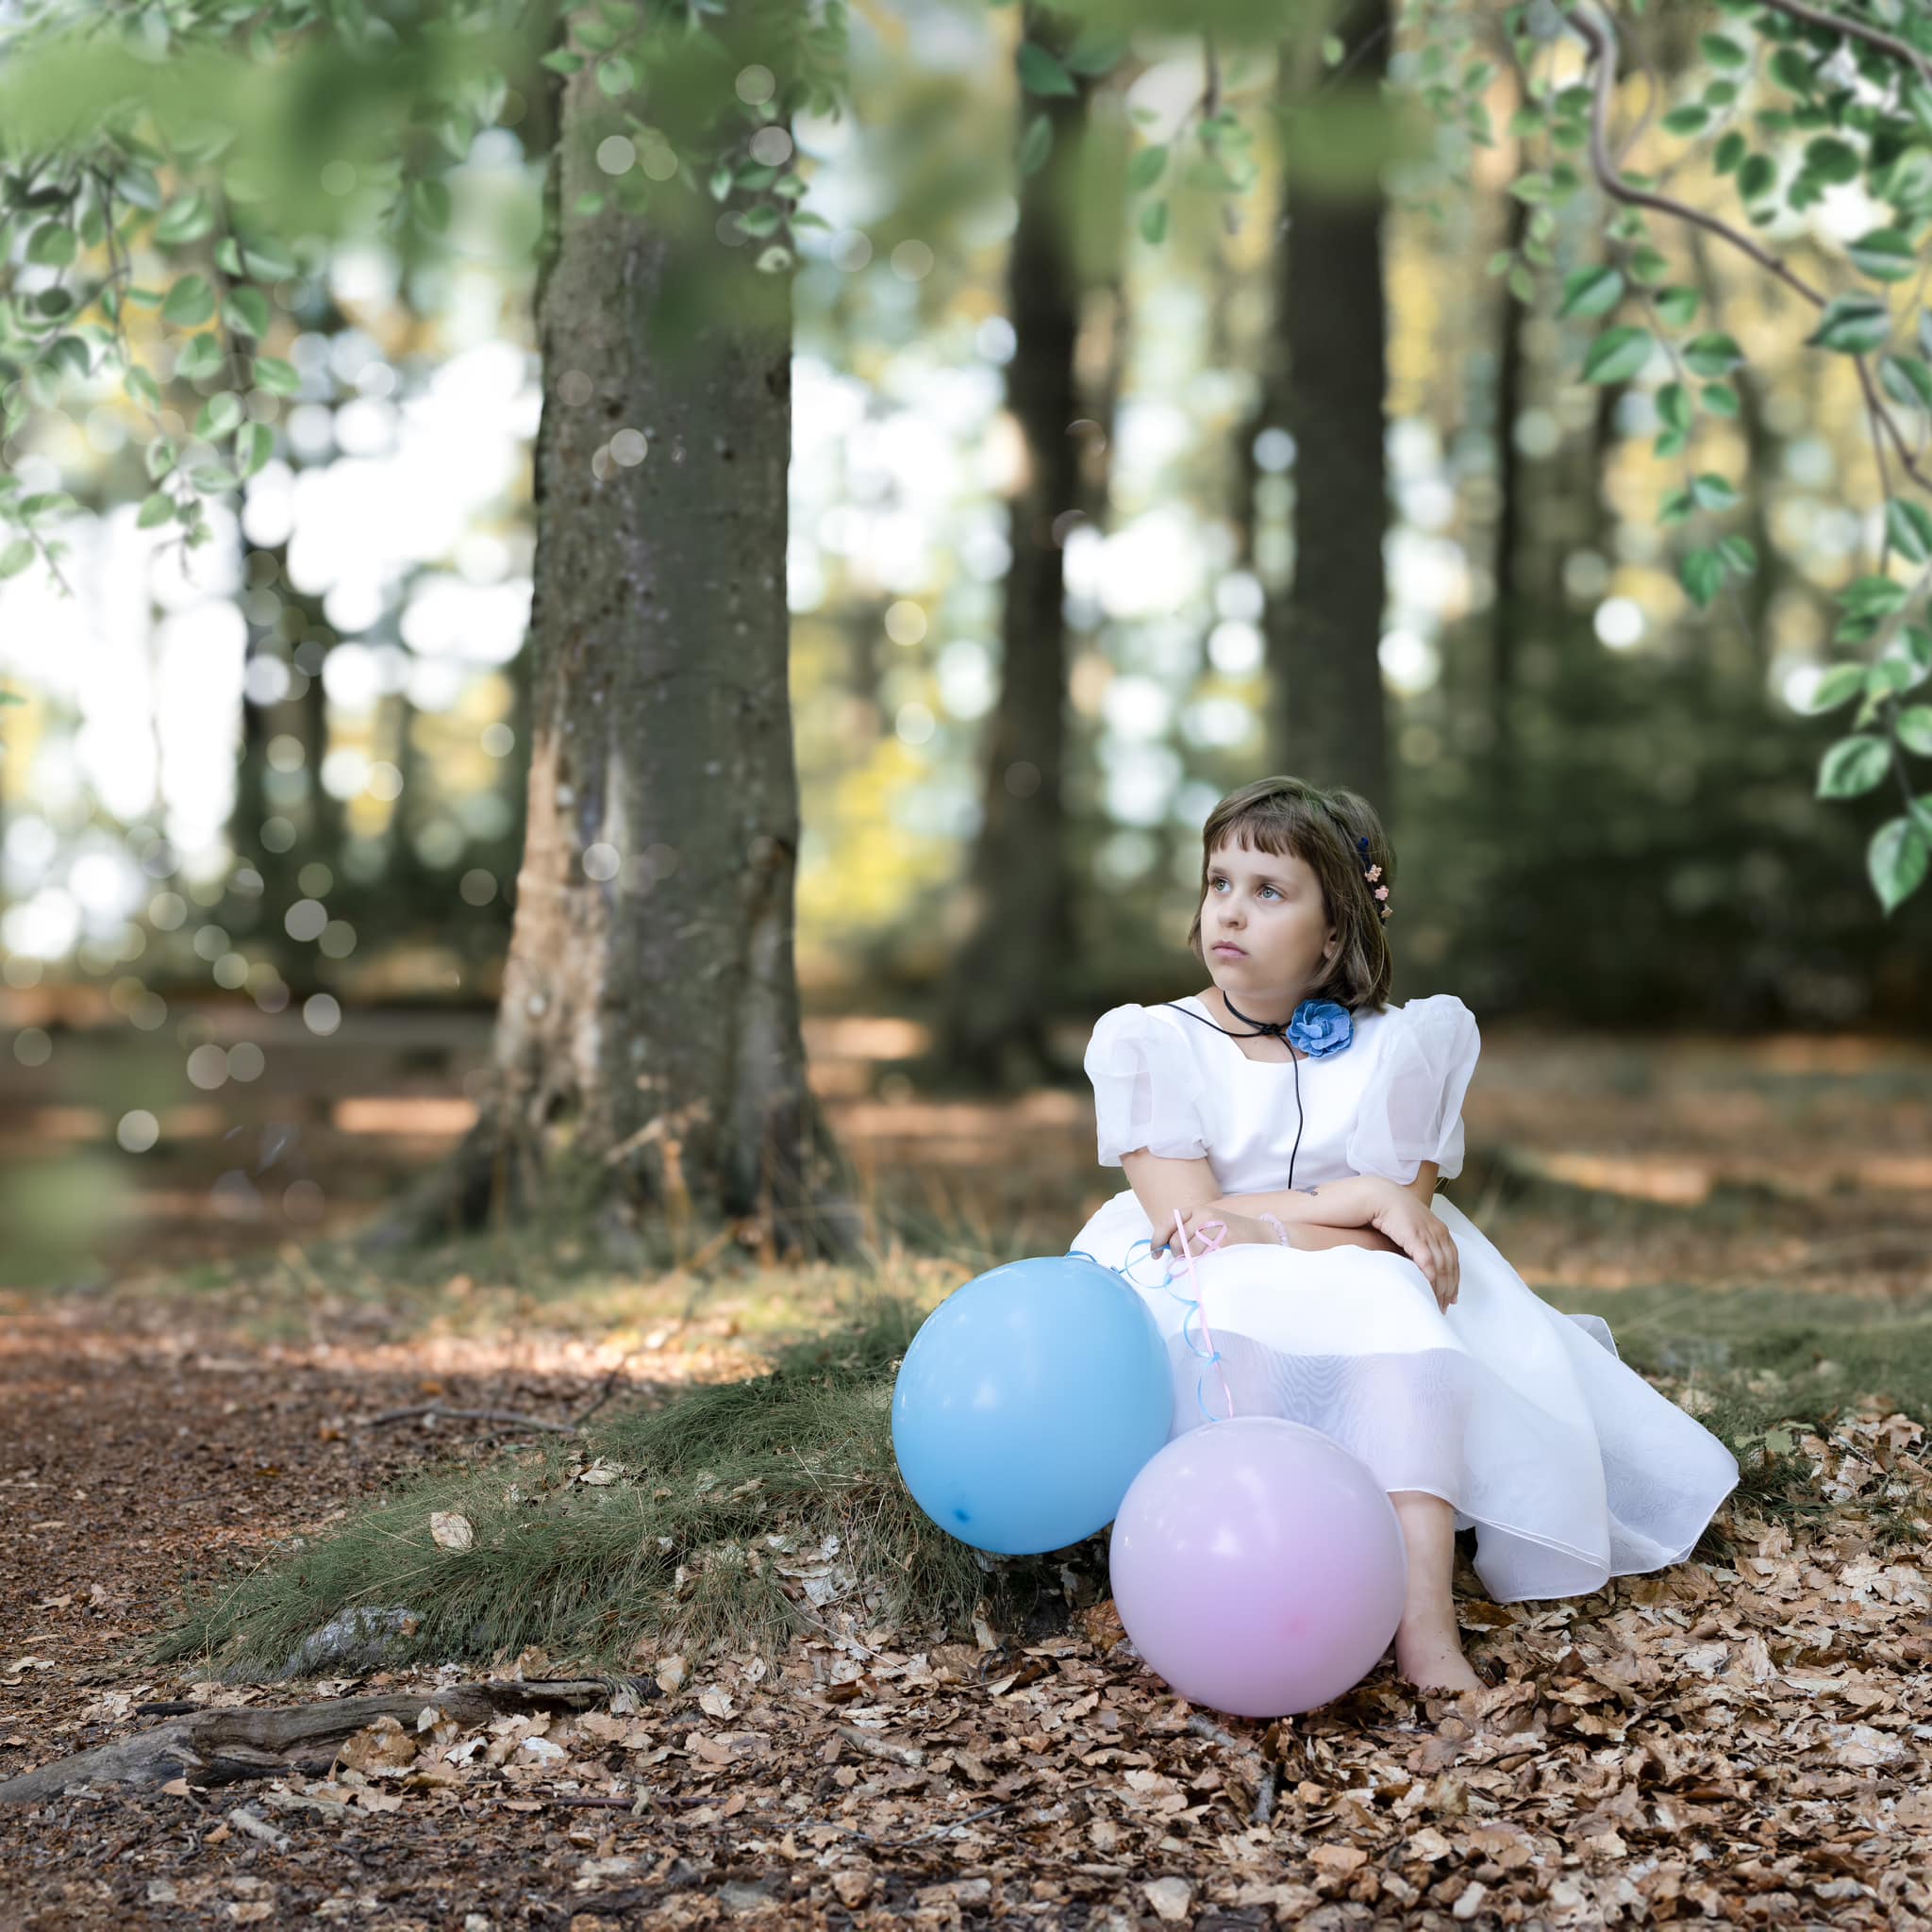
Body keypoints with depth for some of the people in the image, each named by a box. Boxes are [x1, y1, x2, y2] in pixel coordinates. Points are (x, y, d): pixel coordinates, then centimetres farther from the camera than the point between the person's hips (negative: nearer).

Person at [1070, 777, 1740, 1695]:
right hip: (1205, 1315, -1)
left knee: (1396, 1306, -33)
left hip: (1361, 1324, 1)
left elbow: (1403, 1230, -7)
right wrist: (1363, 1206, -15)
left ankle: (1424, 1620, -44)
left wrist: (1257, 1221, -18)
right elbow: (1189, 1222, -12)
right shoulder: (1149, 1045, -1)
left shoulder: (1392, 1051, 2)